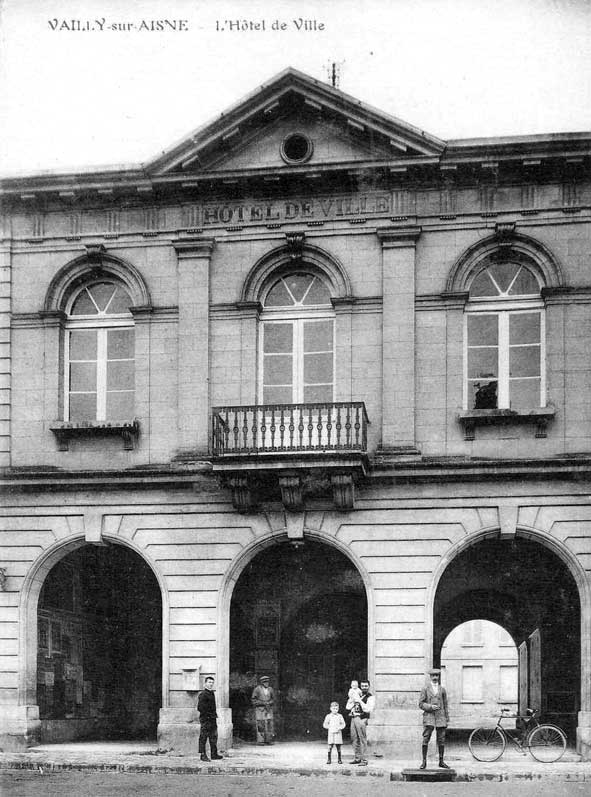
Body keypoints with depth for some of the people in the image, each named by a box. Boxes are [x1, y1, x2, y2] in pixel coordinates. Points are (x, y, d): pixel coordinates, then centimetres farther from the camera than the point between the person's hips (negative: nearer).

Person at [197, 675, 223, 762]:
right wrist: (208, 714, -17)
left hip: (213, 719, 9)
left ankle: (214, 754, 17)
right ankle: (203, 755, 2)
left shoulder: (212, 693, 15)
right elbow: (200, 708, -18)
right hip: (205, 719, -9)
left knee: (214, 737, 11)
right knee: (203, 737, -2)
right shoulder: (203, 694, -13)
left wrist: (214, 715, 14)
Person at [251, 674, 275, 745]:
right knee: (261, 725, -7)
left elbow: (273, 699, 17)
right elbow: (253, 700, -4)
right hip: (260, 709, -4)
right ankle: (260, 741, -4)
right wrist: (263, 703, -12)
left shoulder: (270, 689, 7)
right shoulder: (257, 689, -4)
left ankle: (269, 740, 3)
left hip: (268, 709, 4)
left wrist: (269, 703, -4)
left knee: (269, 724, -2)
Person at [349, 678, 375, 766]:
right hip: (353, 718, 7)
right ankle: (357, 758, 19)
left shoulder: (371, 698, -4)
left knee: (363, 740, -9)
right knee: (354, 739, 10)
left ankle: (364, 760, -6)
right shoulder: (358, 694, 18)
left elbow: (367, 709, -18)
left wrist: (360, 701, -17)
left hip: (361, 719, -7)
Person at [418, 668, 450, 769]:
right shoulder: (425, 689, 5)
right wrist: (430, 707, -14)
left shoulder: (442, 689, 13)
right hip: (429, 716, -2)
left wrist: (447, 720, 11)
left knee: (441, 740, 2)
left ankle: (441, 761, 12)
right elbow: (421, 704, 2)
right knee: (425, 739, -9)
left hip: (440, 716, 3)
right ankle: (424, 761, -4)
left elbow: (445, 705, 15)